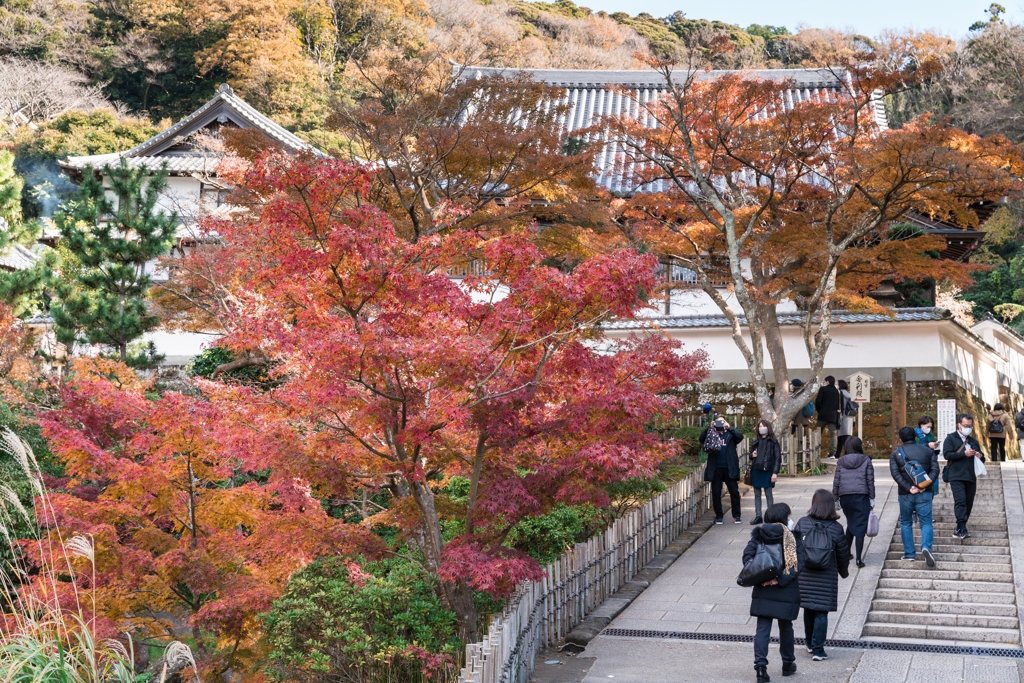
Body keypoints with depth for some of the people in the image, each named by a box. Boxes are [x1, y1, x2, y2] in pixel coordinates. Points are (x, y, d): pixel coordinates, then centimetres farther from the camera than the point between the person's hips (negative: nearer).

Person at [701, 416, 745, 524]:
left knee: (734, 492, 1)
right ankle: (719, 516, 14)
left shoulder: (730, 434, 8)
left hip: (729, 469, 0)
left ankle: (736, 516, 11)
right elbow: (702, 439, -7)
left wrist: (729, 427, -22)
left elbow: (740, 437, -10)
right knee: (716, 493, 4)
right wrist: (709, 428, -20)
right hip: (715, 469, 0)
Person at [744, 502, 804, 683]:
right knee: (785, 628, 16)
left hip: (762, 592, 1)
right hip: (786, 593, -1)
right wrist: (781, 580, -18)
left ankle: (760, 665, -8)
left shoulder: (759, 535, 0)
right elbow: (798, 564, -16)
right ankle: (788, 664, 31)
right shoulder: (793, 538, -7)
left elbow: (747, 556, -11)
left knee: (762, 629, 3)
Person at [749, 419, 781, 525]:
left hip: (767, 471, -5)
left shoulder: (773, 441, -2)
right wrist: (752, 455, -2)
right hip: (756, 470, 5)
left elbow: (777, 457, -5)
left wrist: (775, 472, -12)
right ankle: (758, 516, 12)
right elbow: (751, 454, 23)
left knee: (768, 494, -1)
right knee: (757, 494, 7)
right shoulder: (756, 441, 12)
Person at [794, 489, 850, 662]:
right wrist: (844, 572, 18)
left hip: (805, 576, 2)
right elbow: (843, 554, 0)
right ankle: (817, 650, 2)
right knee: (821, 613, 2)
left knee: (808, 610, 17)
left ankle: (810, 644, 31)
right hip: (826, 579, -2)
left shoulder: (802, 523, -7)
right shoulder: (836, 528, -9)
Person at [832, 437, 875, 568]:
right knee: (860, 526, -2)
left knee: (850, 524, 22)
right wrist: (872, 498, 5)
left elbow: (836, 481, 5)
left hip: (845, 497, 3)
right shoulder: (866, 460, 1)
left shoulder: (841, 461, 7)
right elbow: (870, 481, -1)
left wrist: (835, 498, 12)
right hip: (861, 496, -3)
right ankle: (859, 558, -8)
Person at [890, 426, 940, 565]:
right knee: (926, 522, 1)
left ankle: (909, 553, 10)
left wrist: (908, 488, -13)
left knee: (906, 523, 13)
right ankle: (926, 547, -23)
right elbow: (935, 470, -4)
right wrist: (924, 485, -12)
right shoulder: (928, 451, 7)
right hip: (924, 493, 0)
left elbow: (895, 473, -9)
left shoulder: (896, 454, 4)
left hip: (905, 494, 0)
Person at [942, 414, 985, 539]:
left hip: (971, 477, 6)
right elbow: (947, 454, -11)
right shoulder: (951, 439, 4)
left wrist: (980, 456, 2)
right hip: (956, 476, -6)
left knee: (969, 503, 5)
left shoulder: (974, 441, 21)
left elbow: (982, 459, 27)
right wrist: (964, 454, -18)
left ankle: (959, 529, 12)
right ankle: (962, 528, -23)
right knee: (960, 501, -18)